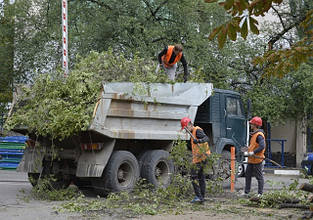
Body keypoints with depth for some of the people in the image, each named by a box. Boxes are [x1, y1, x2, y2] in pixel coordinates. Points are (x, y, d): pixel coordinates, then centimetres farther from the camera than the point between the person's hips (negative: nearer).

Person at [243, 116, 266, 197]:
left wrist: (253, 152, -24)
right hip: (251, 159, 10)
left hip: (257, 160, -10)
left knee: (259, 177, -1)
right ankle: (246, 192, 20)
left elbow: (262, 147, -27)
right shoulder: (253, 134, 15)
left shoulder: (259, 135, -17)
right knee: (248, 175, 13)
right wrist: (247, 152, 12)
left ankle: (260, 193, 5)